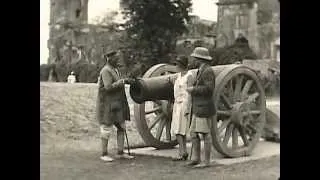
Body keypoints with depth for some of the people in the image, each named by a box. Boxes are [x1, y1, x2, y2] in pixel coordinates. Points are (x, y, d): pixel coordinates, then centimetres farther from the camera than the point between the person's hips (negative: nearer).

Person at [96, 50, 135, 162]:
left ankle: (120, 153, 13)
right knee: (107, 129, -3)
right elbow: (108, 87, -26)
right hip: (108, 105, -10)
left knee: (122, 127, 8)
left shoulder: (114, 70, 15)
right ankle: (104, 154, 6)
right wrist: (122, 81, -23)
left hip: (116, 105, 10)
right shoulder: (106, 71, -16)